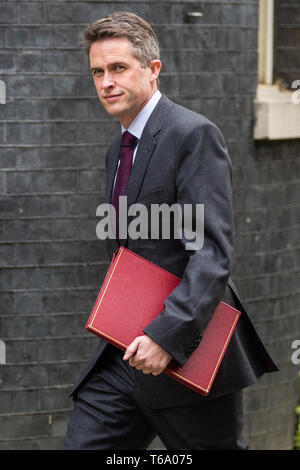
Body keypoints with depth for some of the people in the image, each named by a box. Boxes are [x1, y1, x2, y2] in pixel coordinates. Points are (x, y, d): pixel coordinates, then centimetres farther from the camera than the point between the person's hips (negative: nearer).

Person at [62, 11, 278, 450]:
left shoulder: (194, 135, -12)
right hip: (123, 356, 8)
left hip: (188, 357, -7)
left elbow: (213, 253, -21)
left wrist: (166, 335, -28)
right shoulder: (119, 150, 16)